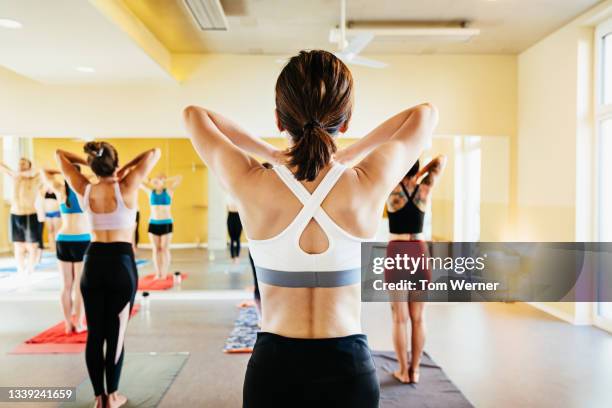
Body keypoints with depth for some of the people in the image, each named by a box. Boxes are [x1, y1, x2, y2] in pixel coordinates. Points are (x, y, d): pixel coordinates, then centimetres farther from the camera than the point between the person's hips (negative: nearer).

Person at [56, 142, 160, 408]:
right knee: (115, 333, 6)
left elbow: (60, 154, 15)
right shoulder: (127, 187, -10)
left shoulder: (85, 191, 0)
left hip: (93, 262, 4)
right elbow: (154, 153, -4)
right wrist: (127, 168, -2)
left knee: (94, 333, 10)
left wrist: (84, 161, 5)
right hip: (121, 262, -3)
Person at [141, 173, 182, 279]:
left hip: (166, 223, -3)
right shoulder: (150, 191, 6)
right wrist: (150, 181, 1)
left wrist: (165, 180, -7)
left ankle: (164, 274, 3)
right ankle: (157, 274, 10)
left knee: (165, 249, 0)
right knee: (156, 249, 5)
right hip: (153, 223, 3)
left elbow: (179, 178, -12)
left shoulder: (169, 190, -1)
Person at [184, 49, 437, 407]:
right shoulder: (370, 186, -17)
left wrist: (270, 153, 4)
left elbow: (194, 114, 2)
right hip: (348, 368, 1)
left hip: (273, 367, 0)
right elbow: (426, 113, 3)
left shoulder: (251, 188, -17)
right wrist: (349, 155, 2)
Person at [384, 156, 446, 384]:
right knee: (418, 318, 10)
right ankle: (415, 370, 19)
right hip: (420, 253, 3)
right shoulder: (425, 189, 2)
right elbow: (442, 160, 14)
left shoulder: (392, 189, -6)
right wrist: (419, 174, 6)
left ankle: (403, 371, 14)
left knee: (400, 318, 6)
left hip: (397, 254, -2)